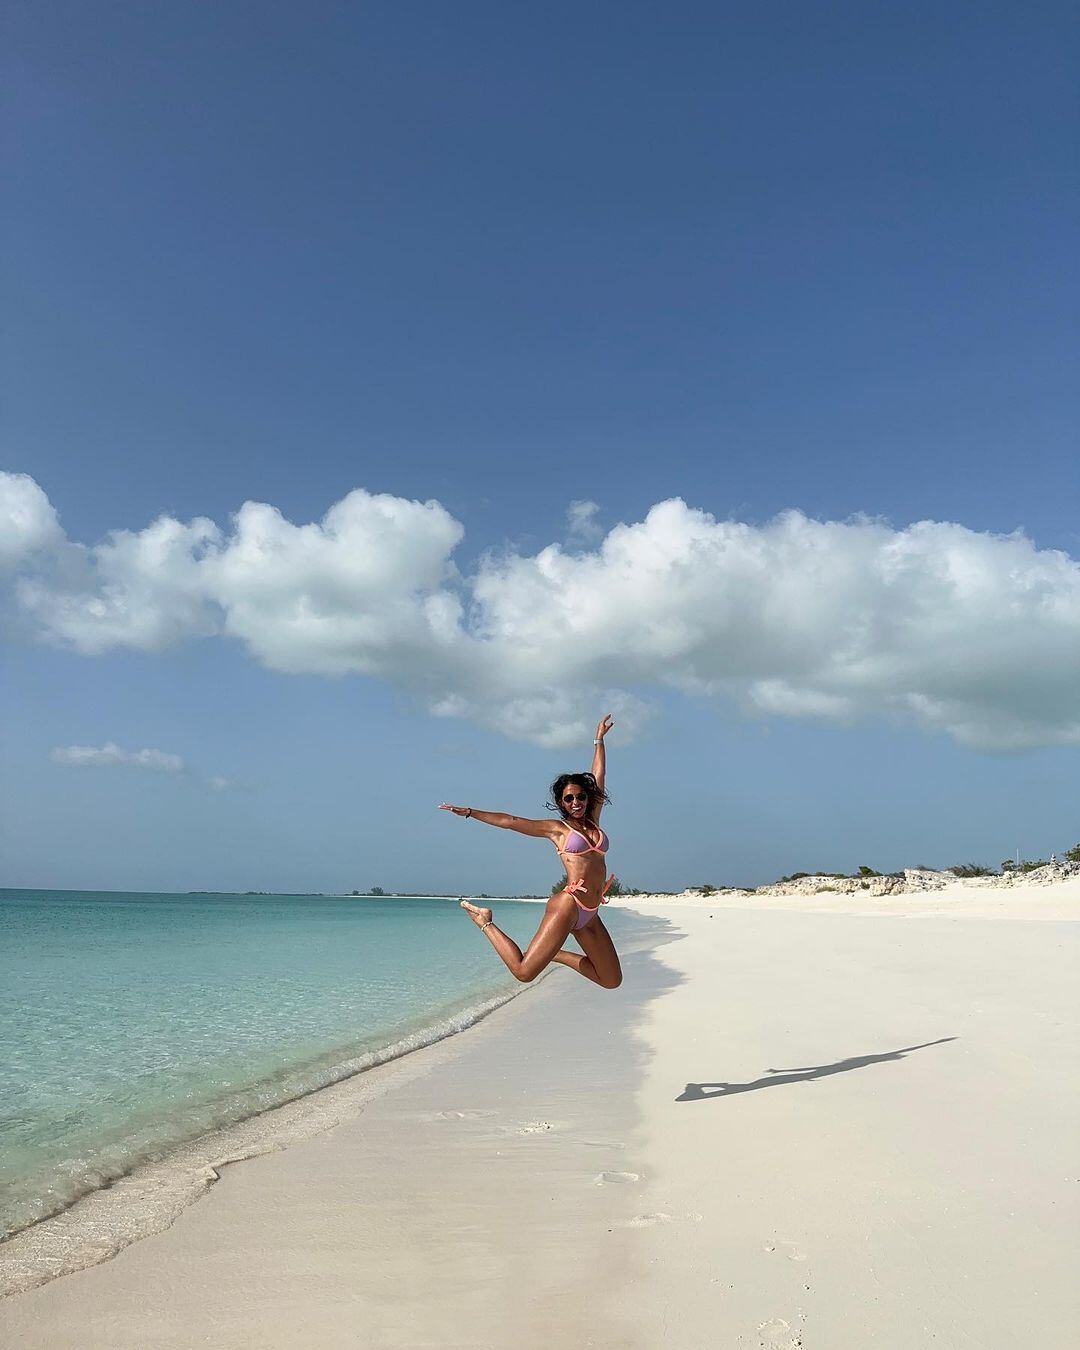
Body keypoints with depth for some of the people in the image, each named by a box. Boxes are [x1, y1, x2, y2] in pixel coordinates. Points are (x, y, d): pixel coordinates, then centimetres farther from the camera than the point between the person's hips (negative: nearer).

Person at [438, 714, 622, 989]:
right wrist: (469, 812, -2)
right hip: (568, 904, -7)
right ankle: (485, 922, 9)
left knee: (612, 981, 10)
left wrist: (599, 739, 26)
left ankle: (554, 954, 22)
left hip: (590, 914, 7)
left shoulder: (592, 821, 15)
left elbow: (599, 776, 21)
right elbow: (509, 821, 1)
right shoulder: (556, 828, 2)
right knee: (524, 971, -14)